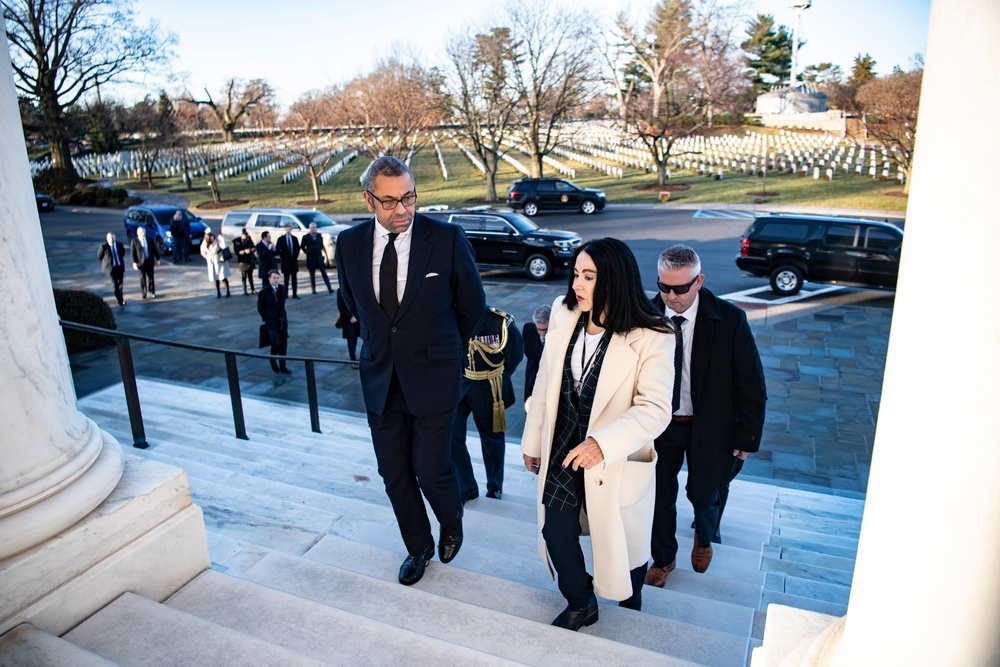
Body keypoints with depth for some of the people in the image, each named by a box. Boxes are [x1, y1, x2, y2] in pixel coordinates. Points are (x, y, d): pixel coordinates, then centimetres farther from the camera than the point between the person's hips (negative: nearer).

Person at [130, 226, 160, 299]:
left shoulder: (149, 240, 5)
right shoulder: (134, 241, -4)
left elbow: (155, 250, 10)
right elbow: (133, 252, -6)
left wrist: (157, 259, 7)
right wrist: (134, 263, -12)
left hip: (150, 261, 2)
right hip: (141, 262, -2)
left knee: (151, 277, 8)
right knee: (142, 278, 0)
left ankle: (152, 292, 22)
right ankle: (144, 293, 10)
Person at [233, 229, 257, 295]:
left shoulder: (249, 240, 1)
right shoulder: (237, 242, -9)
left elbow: (253, 247, 10)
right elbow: (237, 252, -13)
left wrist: (252, 249, -13)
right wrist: (244, 251, -27)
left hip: (250, 260, 4)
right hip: (243, 261, -4)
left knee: (250, 276, 10)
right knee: (244, 276, -1)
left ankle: (253, 290, 16)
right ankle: (245, 291, 6)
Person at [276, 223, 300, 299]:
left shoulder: (294, 238, 6)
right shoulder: (281, 239, -2)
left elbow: (297, 248, 13)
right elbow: (277, 249, 1)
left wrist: (296, 256, 3)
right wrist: (282, 257, -4)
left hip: (294, 260, 2)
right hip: (285, 261, -2)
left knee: (294, 278, 3)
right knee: (286, 278, 1)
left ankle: (295, 294, 6)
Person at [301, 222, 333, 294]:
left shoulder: (319, 236, 7)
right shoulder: (305, 237, 0)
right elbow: (302, 247, 9)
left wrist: (320, 252, 8)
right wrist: (307, 253, 6)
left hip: (319, 256, 1)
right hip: (310, 258, -1)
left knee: (324, 273, -5)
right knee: (312, 274, 5)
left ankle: (329, 288, -9)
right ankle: (313, 289, 12)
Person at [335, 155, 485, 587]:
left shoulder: (447, 239, -14)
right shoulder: (349, 244, -3)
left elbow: (472, 304, 0)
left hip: (433, 378, -3)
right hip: (380, 378, 4)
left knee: (431, 471, 2)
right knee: (394, 474, 14)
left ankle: (451, 523, 38)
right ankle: (418, 546, 39)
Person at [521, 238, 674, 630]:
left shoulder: (651, 338, -20)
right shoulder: (563, 315, -5)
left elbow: (654, 409, -24)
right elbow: (546, 382, 4)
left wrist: (602, 444, -37)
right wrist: (533, 440, 10)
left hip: (616, 462, -3)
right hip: (562, 451, 4)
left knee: (620, 543, 16)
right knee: (556, 533, 11)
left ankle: (630, 615, 49)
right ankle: (580, 605, 41)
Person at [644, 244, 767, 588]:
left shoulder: (729, 320, -17)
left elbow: (751, 384, -9)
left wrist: (747, 435, -9)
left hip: (708, 427, -1)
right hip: (658, 426, 1)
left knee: (703, 494, 18)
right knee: (660, 495, 14)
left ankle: (704, 539, 54)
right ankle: (663, 558, 41)